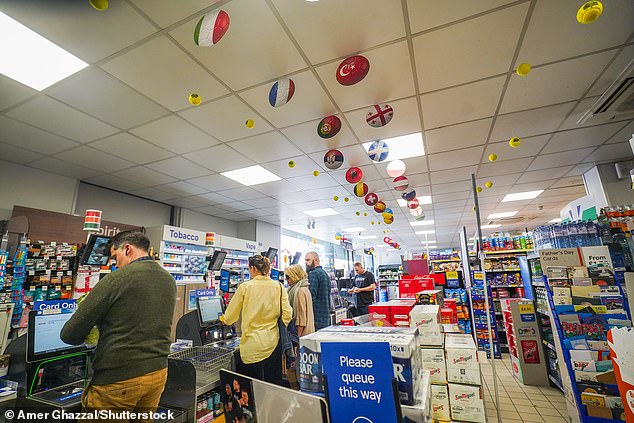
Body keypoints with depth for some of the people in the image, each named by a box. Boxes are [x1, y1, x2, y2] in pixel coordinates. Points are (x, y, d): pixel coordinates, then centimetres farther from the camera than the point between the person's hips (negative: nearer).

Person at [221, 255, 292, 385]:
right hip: (273, 342, 2)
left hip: (251, 344, -2)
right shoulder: (279, 287, -4)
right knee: (274, 383, 15)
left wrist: (225, 319, 25)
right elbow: (287, 314, -3)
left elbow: (230, 316, 3)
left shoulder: (245, 287, -8)